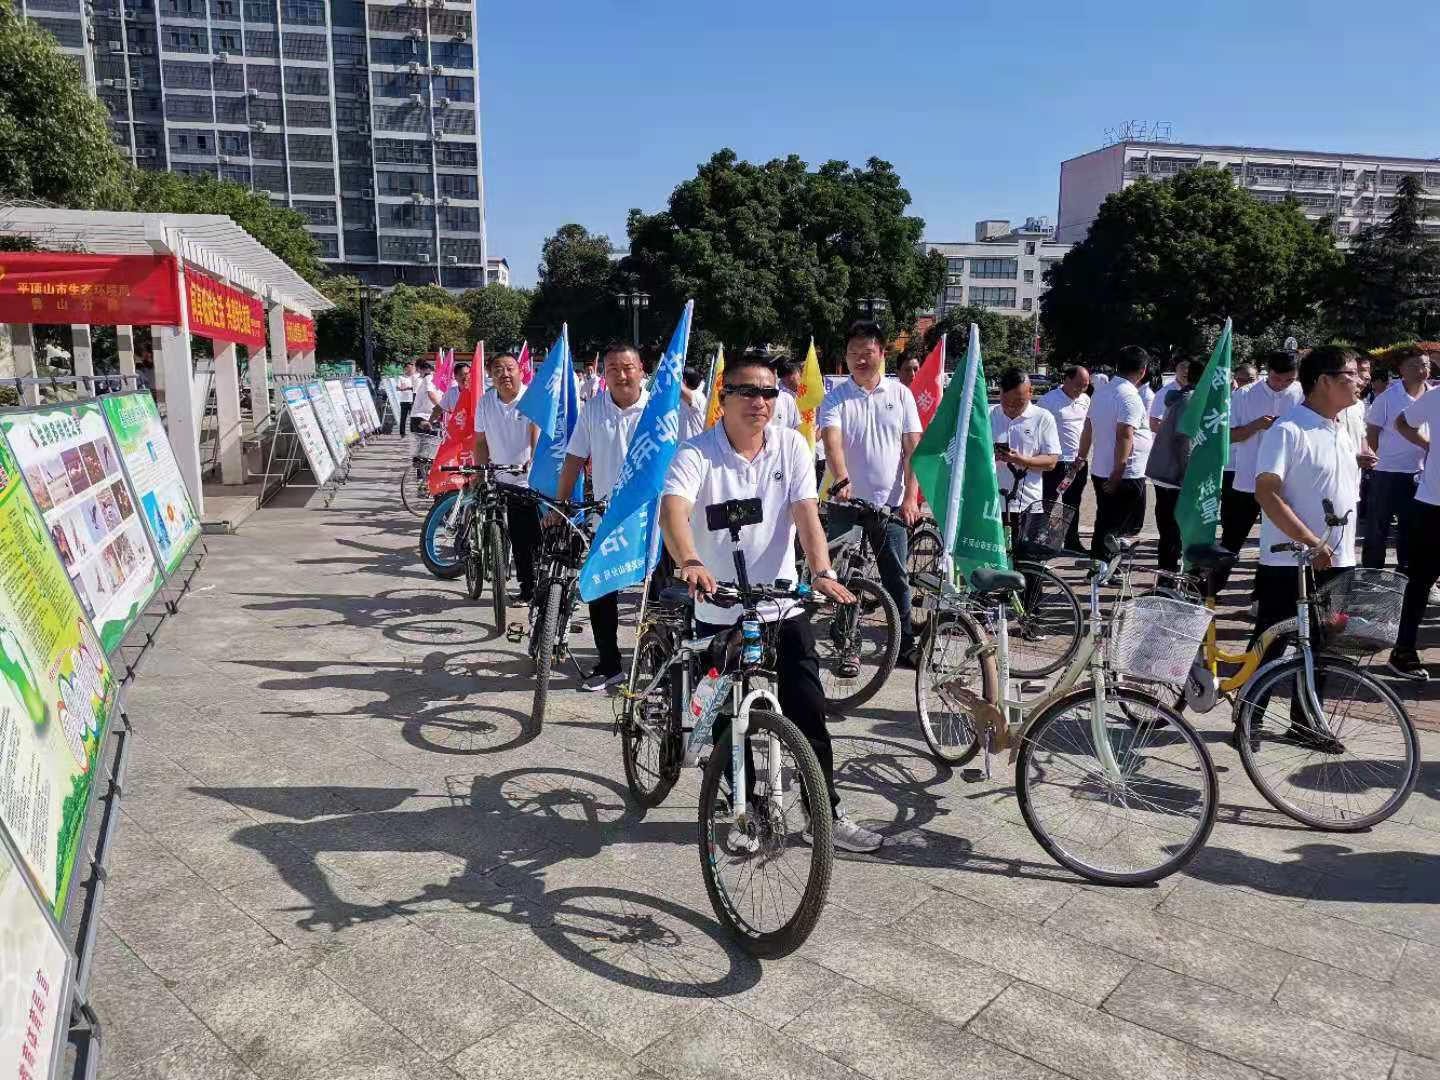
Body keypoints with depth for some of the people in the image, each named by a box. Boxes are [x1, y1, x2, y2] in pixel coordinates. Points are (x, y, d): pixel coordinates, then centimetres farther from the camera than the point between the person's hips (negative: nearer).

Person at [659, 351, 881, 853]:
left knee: (809, 714, 4)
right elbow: (673, 511, -29)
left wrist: (822, 573, -28)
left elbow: (806, 514, -11)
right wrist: (689, 564, -49)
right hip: (720, 613, -2)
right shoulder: (696, 454, -12)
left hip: (782, 606, 2)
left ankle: (828, 813, 18)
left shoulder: (791, 445, -2)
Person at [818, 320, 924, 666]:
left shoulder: (900, 394, 5)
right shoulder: (836, 398, -1)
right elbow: (832, 441, -18)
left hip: (890, 504, 1)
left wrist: (910, 498, -7)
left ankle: (904, 644, 19)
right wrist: (841, 480, -36)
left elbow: (912, 449, 2)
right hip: (847, 503, -1)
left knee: (897, 577, 8)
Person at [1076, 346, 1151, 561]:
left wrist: (1081, 457, 27)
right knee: (1127, 528, 0)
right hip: (1127, 475, -8)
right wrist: (1117, 474, -26)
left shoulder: (1101, 391, 10)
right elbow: (1124, 435, -24)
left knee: (1103, 524, 17)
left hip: (1099, 471, 8)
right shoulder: (1129, 396, -16)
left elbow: (1088, 429, 17)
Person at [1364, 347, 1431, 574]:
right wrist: (1381, 459, -1)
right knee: (1377, 529, 3)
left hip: (1420, 474, 4)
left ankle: (1406, 573, 27)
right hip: (1387, 473, -4)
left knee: (1411, 529, 15)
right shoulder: (1387, 398, -11)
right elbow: (1371, 434, -5)